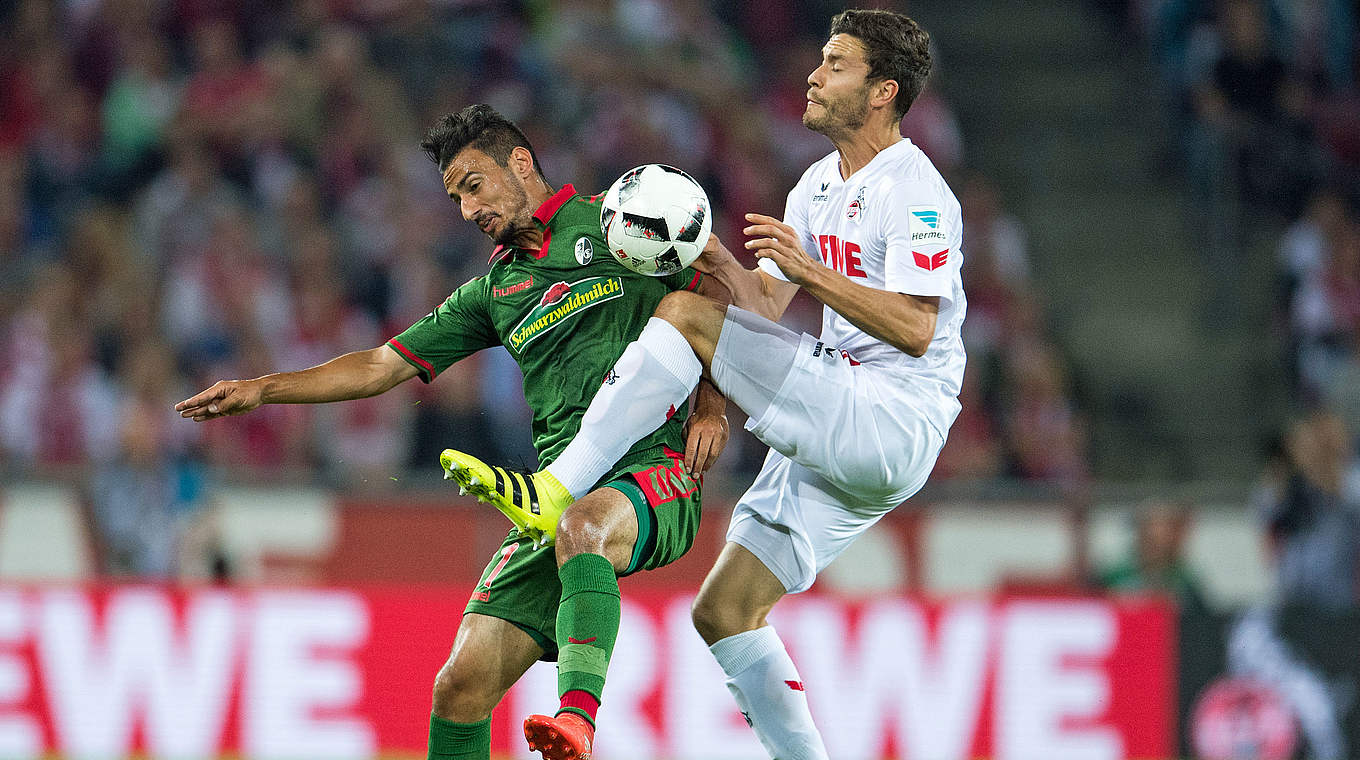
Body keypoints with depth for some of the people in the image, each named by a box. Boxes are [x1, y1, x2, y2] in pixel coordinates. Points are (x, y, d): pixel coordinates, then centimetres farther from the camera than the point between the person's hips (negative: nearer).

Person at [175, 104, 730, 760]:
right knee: (462, 682, -10)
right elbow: (382, 366, 25)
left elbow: (720, 293, 10)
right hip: (558, 497, 5)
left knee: (581, 526, -42)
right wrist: (261, 390, 17)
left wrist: (710, 402, -4)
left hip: (652, 469, -5)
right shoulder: (496, 292, 23)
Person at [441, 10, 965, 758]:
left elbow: (914, 329, -19)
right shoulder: (819, 185, 19)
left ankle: (556, 488, -23)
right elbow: (766, 304, 20)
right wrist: (715, 259, 1)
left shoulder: (915, 192, -9)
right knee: (724, 612, 6)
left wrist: (806, 267, -25)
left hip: (896, 423, -9)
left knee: (684, 315, -18)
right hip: (836, 440, 9)